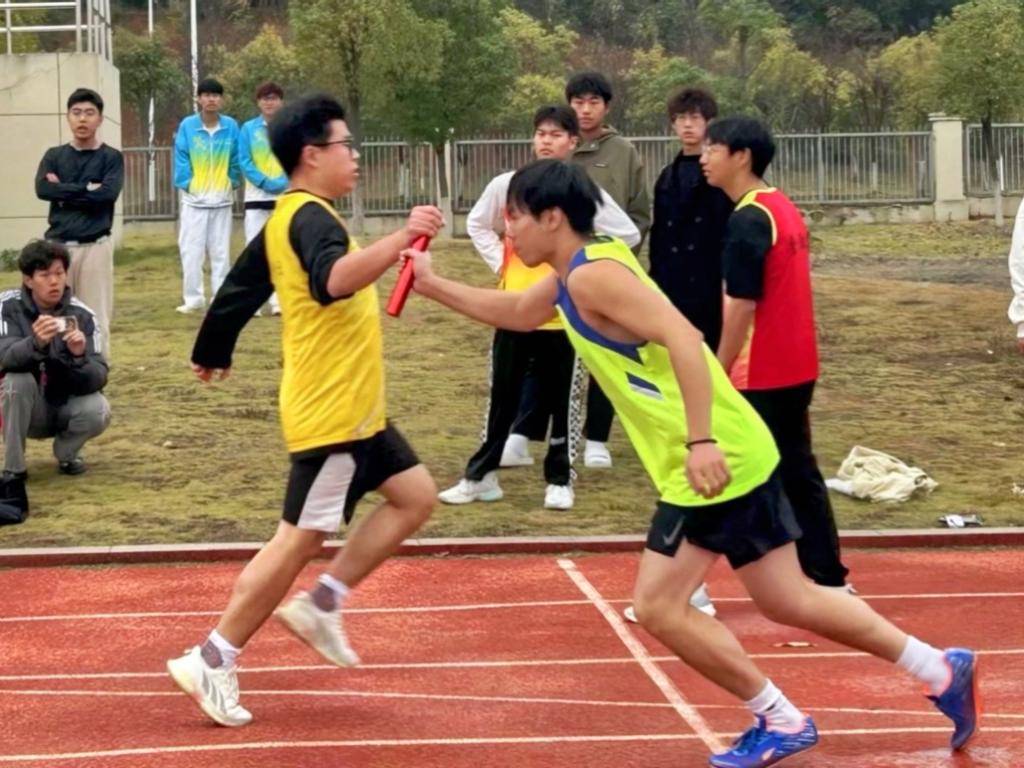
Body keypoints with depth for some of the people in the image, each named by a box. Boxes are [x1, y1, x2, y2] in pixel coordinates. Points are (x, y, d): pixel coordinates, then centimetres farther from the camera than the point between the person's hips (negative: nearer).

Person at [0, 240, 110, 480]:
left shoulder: (82, 315, -12)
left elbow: (98, 379, -19)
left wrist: (79, 356, -41)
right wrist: (36, 344, -51)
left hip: (66, 406, 1)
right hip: (26, 409, -1)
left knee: (98, 411, -29)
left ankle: (66, 453, 5)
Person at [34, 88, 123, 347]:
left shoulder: (111, 157, 5)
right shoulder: (54, 156, 10)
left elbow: (108, 193, -12)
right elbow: (42, 189, -7)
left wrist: (63, 191, -7)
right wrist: (86, 189, -10)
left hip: (95, 247, -2)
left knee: (96, 319, -2)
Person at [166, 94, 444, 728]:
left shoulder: (290, 220, 11)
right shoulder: (312, 217, -19)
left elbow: (239, 288, 20)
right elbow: (332, 281, -41)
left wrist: (214, 355, 33)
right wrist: (402, 239, -48)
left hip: (352, 407, 10)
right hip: (332, 410, -10)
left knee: (415, 495, 13)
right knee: (301, 538, -4)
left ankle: (320, 605, 13)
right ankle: (213, 663, 3)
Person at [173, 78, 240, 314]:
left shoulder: (231, 127, -3)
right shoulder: (187, 126, -7)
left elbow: (236, 160, 5)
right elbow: (181, 158, -3)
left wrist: (232, 183, -2)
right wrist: (186, 183, -10)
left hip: (222, 199, 1)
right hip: (194, 199, -1)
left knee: (221, 252, 7)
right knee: (191, 251, -1)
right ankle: (193, 299, 7)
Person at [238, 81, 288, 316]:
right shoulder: (248, 129, 2)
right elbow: (244, 162, -3)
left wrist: (281, 182, -16)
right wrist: (265, 182, -14)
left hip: (285, 198, 0)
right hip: (256, 198, 0)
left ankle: (279, 300, 4)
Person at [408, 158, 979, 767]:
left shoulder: (593, 274, -16)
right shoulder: (573, 276, 14)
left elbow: (684, 339, -27)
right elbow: (513, 313, 35)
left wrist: (701, 442, -32)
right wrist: (433, 285, 32)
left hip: (715, 461, -10)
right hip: (734, 454, 10)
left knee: (658, 607, -3)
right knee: (790, 601, 13)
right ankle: (942, 670, 19)